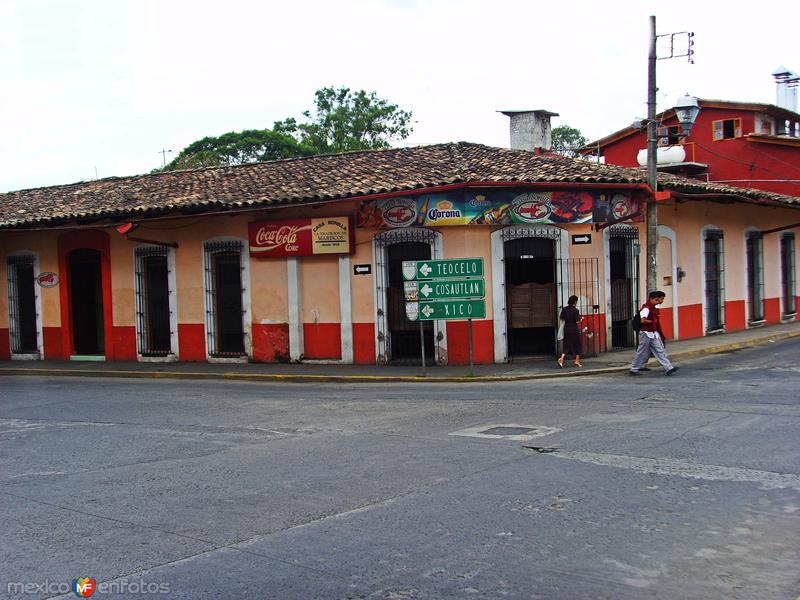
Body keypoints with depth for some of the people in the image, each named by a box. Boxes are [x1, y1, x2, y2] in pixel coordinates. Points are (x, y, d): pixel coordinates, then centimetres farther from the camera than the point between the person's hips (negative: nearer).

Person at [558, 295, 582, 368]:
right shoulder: (575, 310, -13)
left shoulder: (564, 309, 1)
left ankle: (561, 359, -11)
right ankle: (577, 361, 17)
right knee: (577, 345, 12)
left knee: (567, 346, 8)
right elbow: (577, 321, -14)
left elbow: (561, 318, 5)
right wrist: (581, 319, 5)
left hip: (566, 329, 4)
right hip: (574, 330, -4)